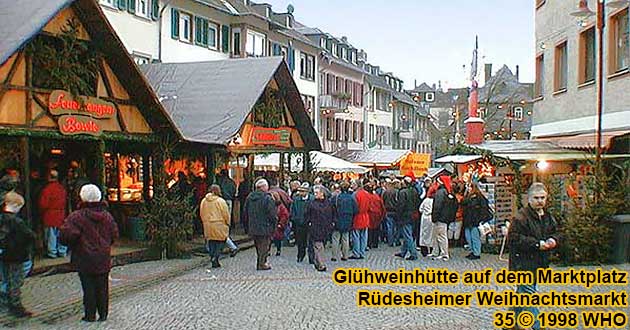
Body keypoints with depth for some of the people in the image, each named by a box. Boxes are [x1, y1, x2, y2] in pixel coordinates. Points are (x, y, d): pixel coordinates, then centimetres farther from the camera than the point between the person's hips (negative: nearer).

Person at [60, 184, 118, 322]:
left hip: (85, 259, -4)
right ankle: (103, 313, 17)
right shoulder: (107, 216, 3)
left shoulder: (76, 216, -13)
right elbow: (114, 235, 8)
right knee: (102, 287, 11)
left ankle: (90, 315, 11)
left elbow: (66, 235, -20)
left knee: (88, 287, 5)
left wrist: (71, 245, 0)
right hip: (104, 259, 4)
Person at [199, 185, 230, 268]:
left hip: (208, 226, 5)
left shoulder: (204, 201, 4)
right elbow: (226, 214, -8)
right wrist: (227, 224, 6)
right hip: (219, 226, -5)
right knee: (220, 242, 4)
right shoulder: (220, 201, -11)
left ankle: (213, 258, 11)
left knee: (211, 242, 12)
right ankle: (215, 258, -9)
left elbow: (201, 214, 11)